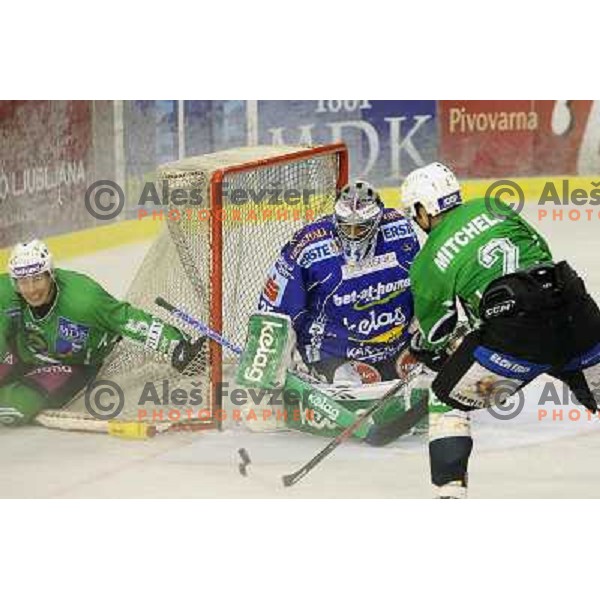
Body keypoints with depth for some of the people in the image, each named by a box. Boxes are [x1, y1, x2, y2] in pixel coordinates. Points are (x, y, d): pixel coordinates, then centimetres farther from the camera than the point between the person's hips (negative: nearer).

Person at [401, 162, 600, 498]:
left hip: (513, 331, -3)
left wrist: (422, 349, 44)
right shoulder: (491, 208, 21)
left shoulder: (427, 263, 13)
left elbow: (434, 331, 21)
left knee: (449, 398, 15)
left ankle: (451, 491, 5)